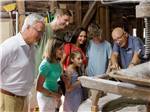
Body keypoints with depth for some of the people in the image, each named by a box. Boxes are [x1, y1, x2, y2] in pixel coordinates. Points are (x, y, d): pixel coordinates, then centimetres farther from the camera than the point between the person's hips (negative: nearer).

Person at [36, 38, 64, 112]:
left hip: (53, 97, 7)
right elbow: (38, 87, -25)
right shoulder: (46, 65, -26)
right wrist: (54, 95, -14)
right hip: (46, 97, -7)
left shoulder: (57, 62, -3)